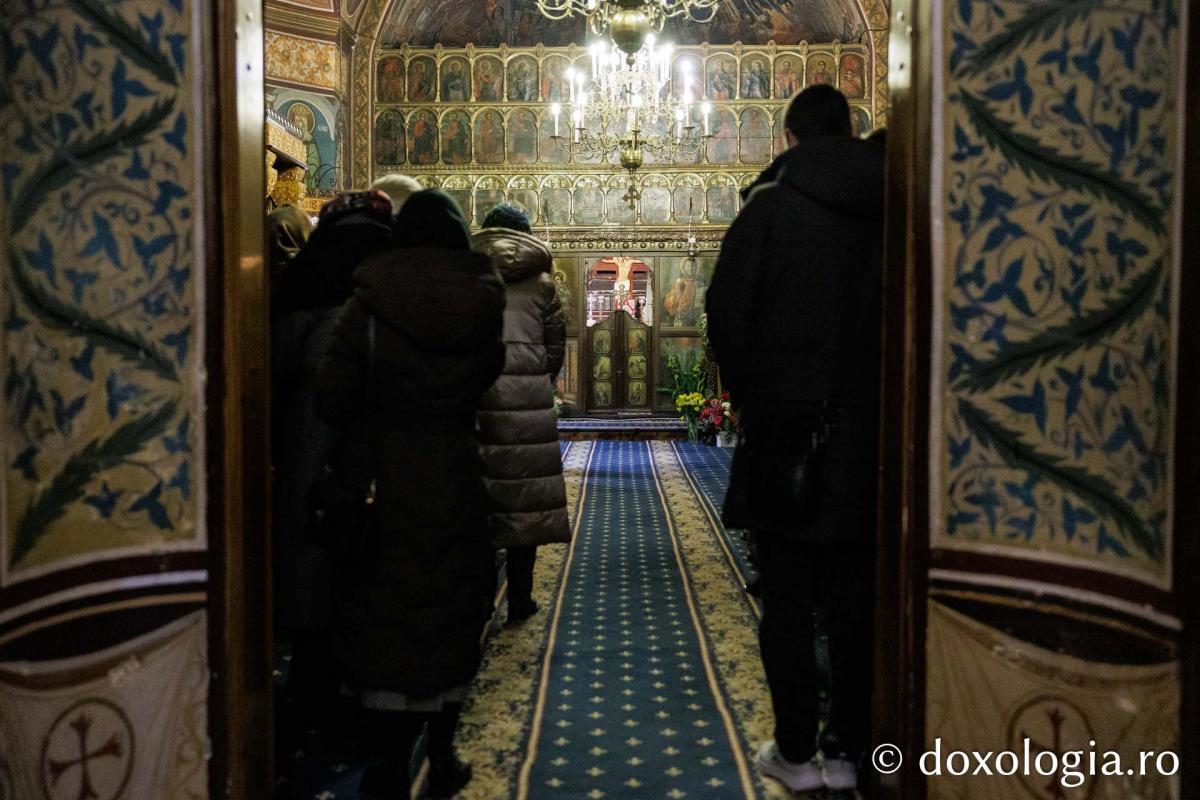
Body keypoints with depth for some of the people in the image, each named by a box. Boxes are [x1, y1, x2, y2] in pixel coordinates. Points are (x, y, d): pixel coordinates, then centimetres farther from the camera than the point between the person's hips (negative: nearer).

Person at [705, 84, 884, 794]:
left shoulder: (770, 209, -4)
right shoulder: (893, 209, 4)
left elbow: (727, 315, -7)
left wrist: (751, 397, 6)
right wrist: (883, 399, 14)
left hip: (786, 429, -3)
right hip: (870, 433, 3)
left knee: (787, 599, 7)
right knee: (855, 600, 12)